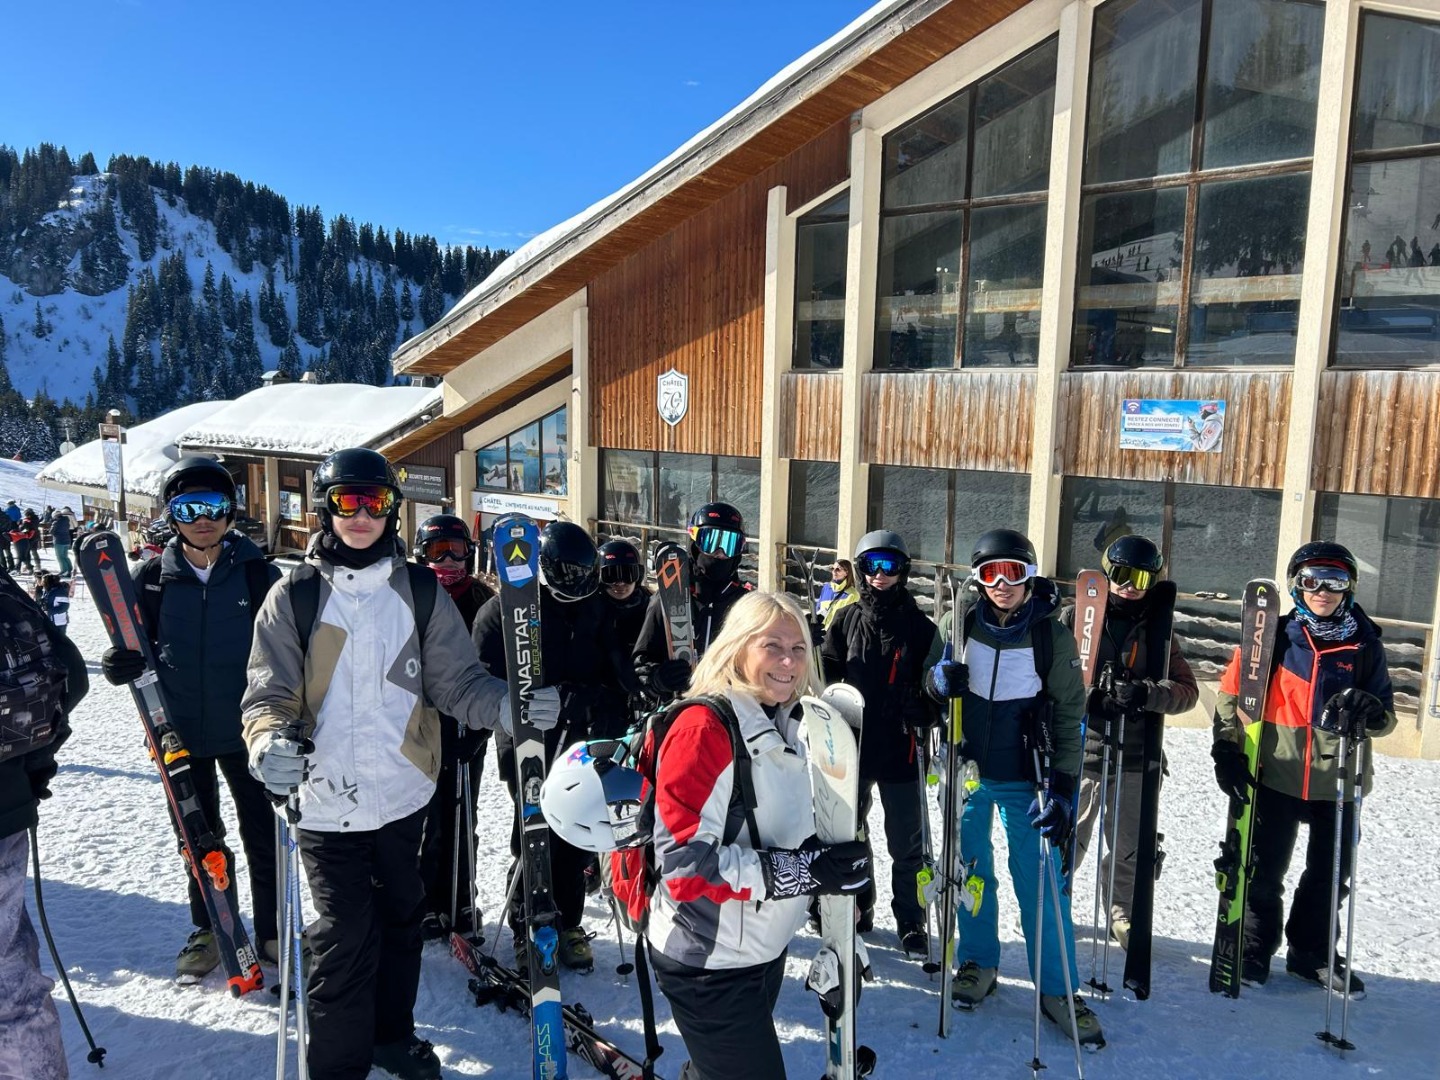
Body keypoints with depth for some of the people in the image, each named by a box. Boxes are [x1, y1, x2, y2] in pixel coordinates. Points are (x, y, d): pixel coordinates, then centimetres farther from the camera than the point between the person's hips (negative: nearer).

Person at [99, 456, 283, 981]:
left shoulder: (258, 574, -8)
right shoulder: (150, 578, -4)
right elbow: (136, 648, 5)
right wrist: (122, 664, -17)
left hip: (246, 730, -1)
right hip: (181, 732, 2)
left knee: (263, 837, 9)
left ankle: (271, 931, 28)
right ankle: (207, 930, 37)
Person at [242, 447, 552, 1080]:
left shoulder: (419, 592, 1)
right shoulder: (295, 596, -3)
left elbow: (456, 681, -1)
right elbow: (269, 690, -5)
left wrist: (508, 706, -20)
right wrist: (269, 741, -27)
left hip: (403, 792, 3)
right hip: (325, 797, -3)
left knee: (401, 918, 19)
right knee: (344, 936, -2)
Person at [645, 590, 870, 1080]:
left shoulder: (781, 724, 4)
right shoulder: (704, 727, -23)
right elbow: (684, 862, -27)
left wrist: (826, 864, 1)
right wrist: (795, 871, -30)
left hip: (765, 949, 8)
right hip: (711, 963, -8)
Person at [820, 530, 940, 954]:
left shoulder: (919, 625, -1)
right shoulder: (848, 619, 3)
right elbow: (827, 670, 9)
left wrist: (923, 713, -13)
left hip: (901, 749, -2)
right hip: (851, 745, 2)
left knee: (907, 844, 6)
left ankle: (911, 924, 22)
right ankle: (855, 909, 33)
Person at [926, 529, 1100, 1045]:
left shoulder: (1053, 636, -7)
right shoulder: (956, 624, -4)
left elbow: (1069, 718, -4)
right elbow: (928, 685, 10)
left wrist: (1063, 786, -13)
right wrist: (937, 681, -15)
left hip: (1025, 779, -1)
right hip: (967, 770, 2)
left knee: (1041, 883, 1)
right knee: (972, 872, 14)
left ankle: (1057, 990, 18)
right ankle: (978, 963, 34)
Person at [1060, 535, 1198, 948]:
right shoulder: (1074, 617, 0)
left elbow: (1187, 690, 1)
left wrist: (1146, 693, -19)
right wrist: (1089, 696, -18)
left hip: (1135, 757, 2)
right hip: (1078, 752, -2)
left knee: (1130, 849, 14)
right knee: (1067, 840, 5)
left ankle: (1123, 914, 36)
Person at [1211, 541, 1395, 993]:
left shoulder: (1365, 644, 1)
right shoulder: (1275, 636, -4)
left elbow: (1386, 716, 5)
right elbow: (1231, 693, -1)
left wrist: (1369, 712, -18)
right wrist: (1228, 749, -9)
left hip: (1337, 781, 2)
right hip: (1276, 775, -2)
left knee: (1331, 874, 15)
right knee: (1264, 871, 7)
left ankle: (1312, 952, 35)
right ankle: (1255, 947, 26)